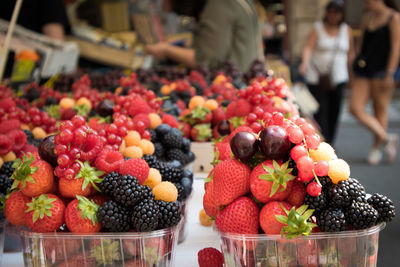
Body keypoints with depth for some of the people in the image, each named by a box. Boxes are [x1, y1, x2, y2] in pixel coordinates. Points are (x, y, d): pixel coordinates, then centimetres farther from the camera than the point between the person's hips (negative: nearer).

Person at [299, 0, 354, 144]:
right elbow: (308, 47, -12)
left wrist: (348, 71, 8)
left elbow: (350, 52, 16)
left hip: (337, 77, 2)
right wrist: (304, 63, -31)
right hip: (316, 76, -2)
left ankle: (329, 141, 14)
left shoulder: (346, 30, 10)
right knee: (320, 110, -8)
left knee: (334, 110, -1)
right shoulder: (318, 28, 1)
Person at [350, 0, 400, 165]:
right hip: (364, 71, 6)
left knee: (380, 110, 2)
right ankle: (387, 139, 4)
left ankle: (377, 148, 17)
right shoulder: (367, 18, 14)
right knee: (355, 108, -6)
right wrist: (356, 68, 17)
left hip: (382, 70, -6)